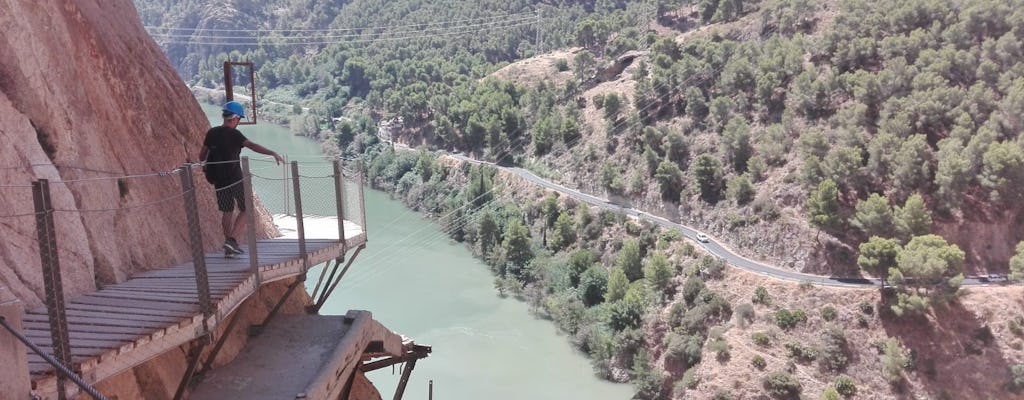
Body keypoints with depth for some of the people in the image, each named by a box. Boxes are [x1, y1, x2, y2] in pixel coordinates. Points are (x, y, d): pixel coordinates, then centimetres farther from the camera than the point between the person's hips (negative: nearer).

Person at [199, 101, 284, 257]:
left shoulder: (212, 133, 5)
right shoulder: (233, 134, -14)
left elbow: (202, 156, 14)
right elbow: (252, 146, -28)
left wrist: (205, 164, 36)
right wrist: (273, 153, -34)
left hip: (218, 180, 7)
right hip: (234, 178, -6)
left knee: (227, 212, 15)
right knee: (246, 209, 6)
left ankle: (231, 247, 19)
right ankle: (231, 239, -8)